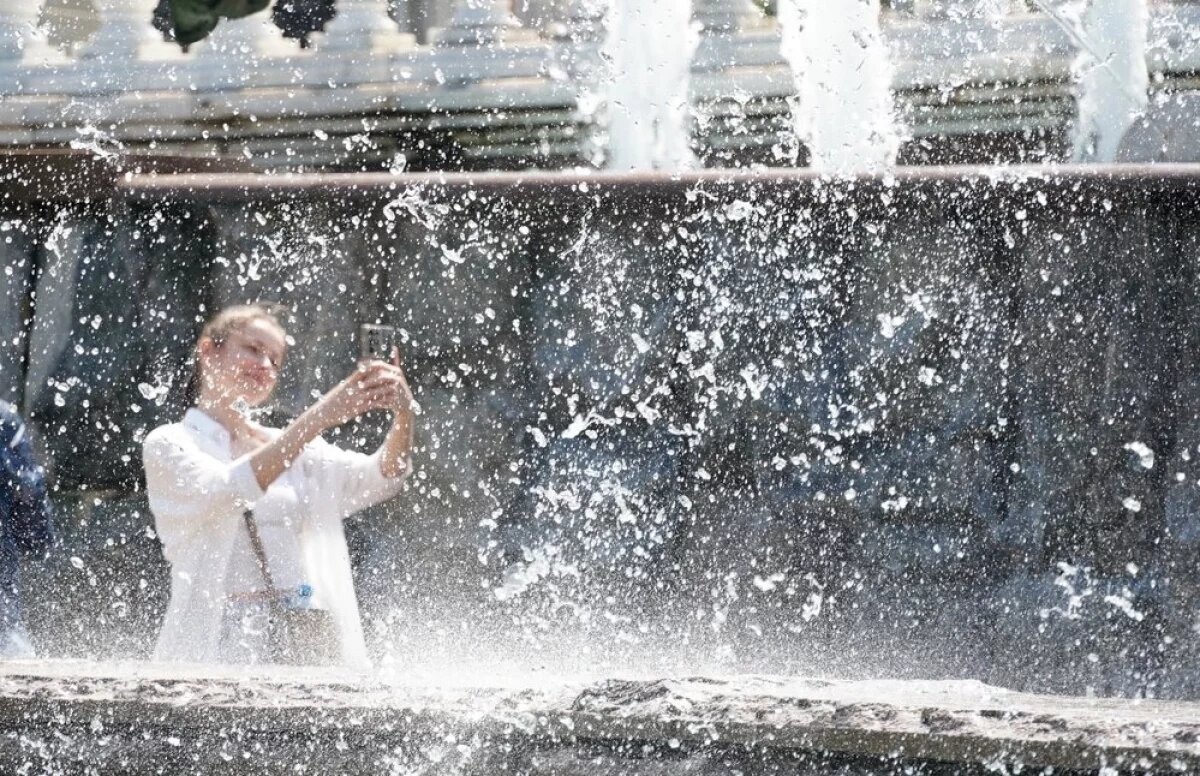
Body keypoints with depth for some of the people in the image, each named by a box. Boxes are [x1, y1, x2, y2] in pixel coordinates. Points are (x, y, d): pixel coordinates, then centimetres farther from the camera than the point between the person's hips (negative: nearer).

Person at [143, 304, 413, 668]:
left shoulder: (291, 446, 19)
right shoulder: (168, 445, 4)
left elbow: (378, 478, 6)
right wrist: (320, 417, -21)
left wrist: (403, 413, -15)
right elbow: (226, 490, -15)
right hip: (217, 641, -4)